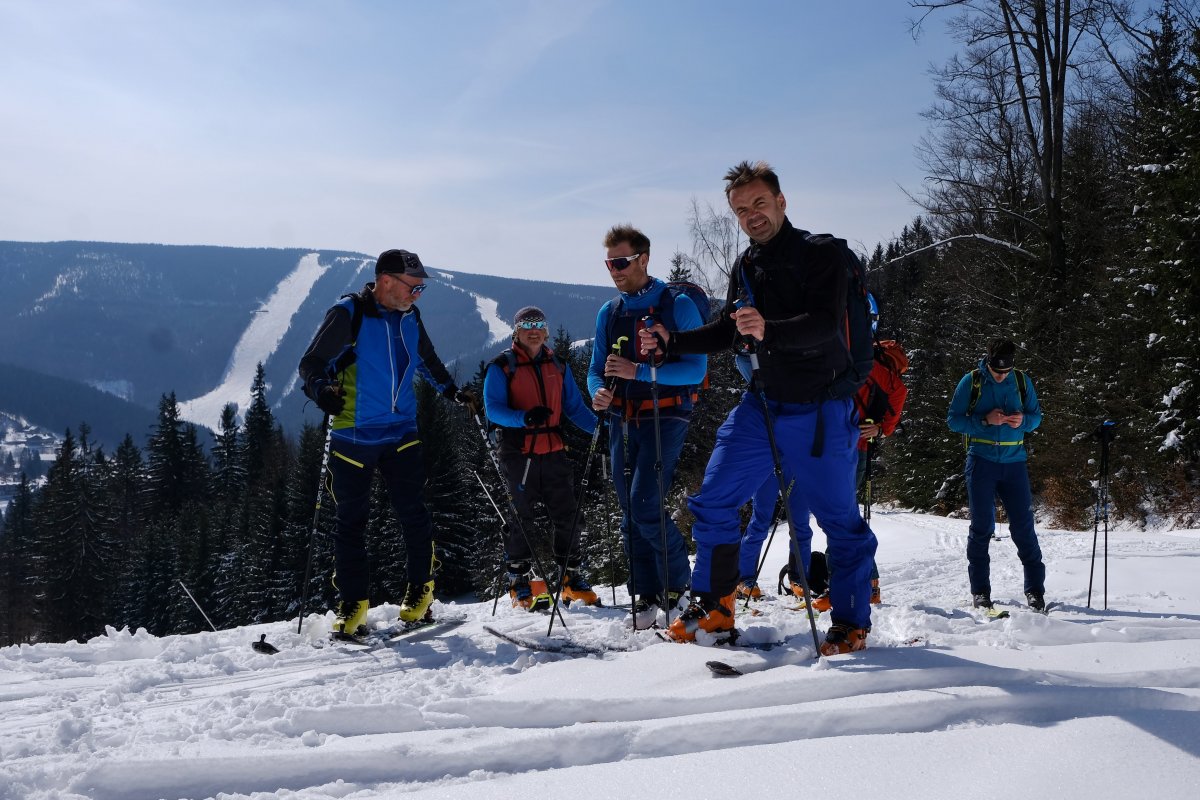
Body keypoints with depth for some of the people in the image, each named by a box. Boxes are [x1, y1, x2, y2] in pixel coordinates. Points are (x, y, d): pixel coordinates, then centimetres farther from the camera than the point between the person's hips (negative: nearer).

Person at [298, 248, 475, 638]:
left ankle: (421, 588, 14)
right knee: (351, 520, 4)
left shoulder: (409, 317, 8)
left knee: (413, 513, -4)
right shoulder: (348, 315, -10)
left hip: (401, 434, 4)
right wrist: (322, 389, -29)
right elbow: (311, 364, -10)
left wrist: (451, 391, 20)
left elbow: (427, 360, 26)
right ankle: (353, 602, 14)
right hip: (353, 436, -4)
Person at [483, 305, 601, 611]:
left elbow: (574, 406, 12)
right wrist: (524, 418, -28)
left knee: (567, 516, 5)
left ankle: (573, 579, 18)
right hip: (518, 453, -4)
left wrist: (600, 427, -4)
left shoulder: (557, 365, 13)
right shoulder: (502, 366, -1)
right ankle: (520, 586, 11)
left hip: (553, 451, 4)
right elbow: (493, 409, -10)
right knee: (521, 520, 0)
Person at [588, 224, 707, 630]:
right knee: (630, 515, 6)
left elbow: (696, 368, -14)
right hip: (622, 422, 6)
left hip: (665, 418, -6)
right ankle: (646, 596, 15)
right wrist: (598, 392, -13)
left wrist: (638, 371, -25)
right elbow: (596, 369, 12)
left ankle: (678, 583, 4)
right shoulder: (608, 313, 10)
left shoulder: (678, 306, -7)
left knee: (645, 506, -16)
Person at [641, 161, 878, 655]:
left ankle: (852, 622, 18)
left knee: (839, 520, 3)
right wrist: (669, 341, 6)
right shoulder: (746, 267, 10)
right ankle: (713, 606, 18)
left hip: (819, 412, -6)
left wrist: (767, 330, -41)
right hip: (761, 405, 6)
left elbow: (825, 326, -24)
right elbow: (725, 332, 20)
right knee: (712, 502, 5)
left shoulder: (822, 253, -10)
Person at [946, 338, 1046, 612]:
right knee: (982, 526, 0)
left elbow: (1036, 415, 13)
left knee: (1023, 525, 1)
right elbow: (953, 419, -3)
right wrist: (985, 420, -17)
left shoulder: (1022, 381, 6)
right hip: (981, 462, -2)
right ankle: (980, 592, 9)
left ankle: (1035, 590, 10)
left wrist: (1023, 421, -10)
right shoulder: (972, 381, -2)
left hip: (1014, 462, 2)